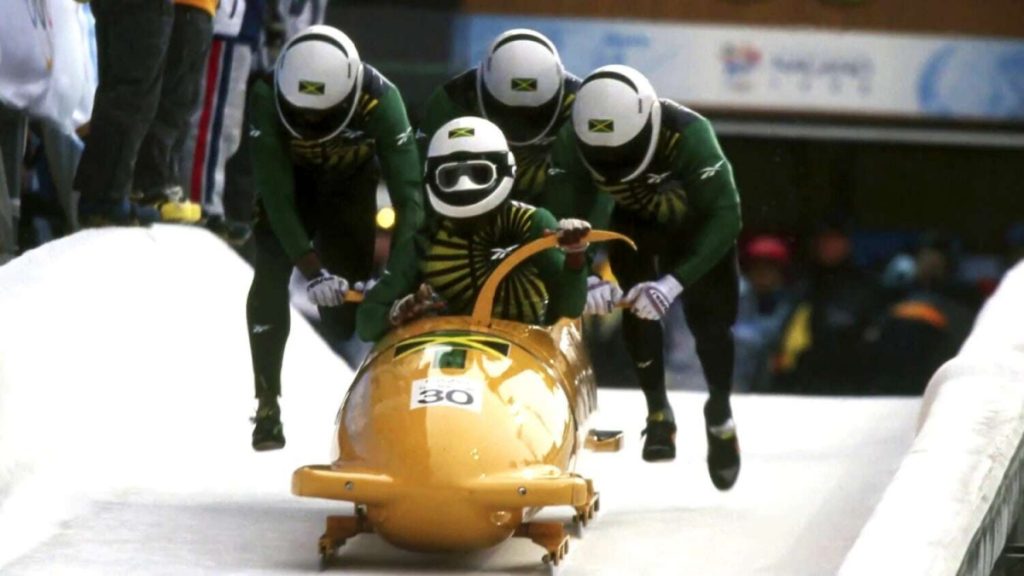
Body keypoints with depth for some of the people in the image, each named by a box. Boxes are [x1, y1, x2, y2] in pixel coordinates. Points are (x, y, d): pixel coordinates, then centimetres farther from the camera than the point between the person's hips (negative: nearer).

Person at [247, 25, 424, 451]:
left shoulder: (380, 99, -33)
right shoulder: (266, 97, -33)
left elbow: (408, 192, -31)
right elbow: (276, 191, -30)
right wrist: (309, 266, -36)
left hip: (351, 185, 0)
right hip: (290, 183, 0)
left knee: (345, 311, -8)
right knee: (270, 273, -22)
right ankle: (268, 404, -19)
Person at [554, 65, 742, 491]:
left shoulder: (687, 134, -40)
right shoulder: (573, 144, -31)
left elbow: (725, 216, -40)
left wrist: (676, 281, -50)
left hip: (700, 224, -2)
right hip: (636, 222, 2)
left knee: (709, 320, -11)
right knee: (637, 307, -18)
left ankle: (720, 415, 10)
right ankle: (657, 409, -1)